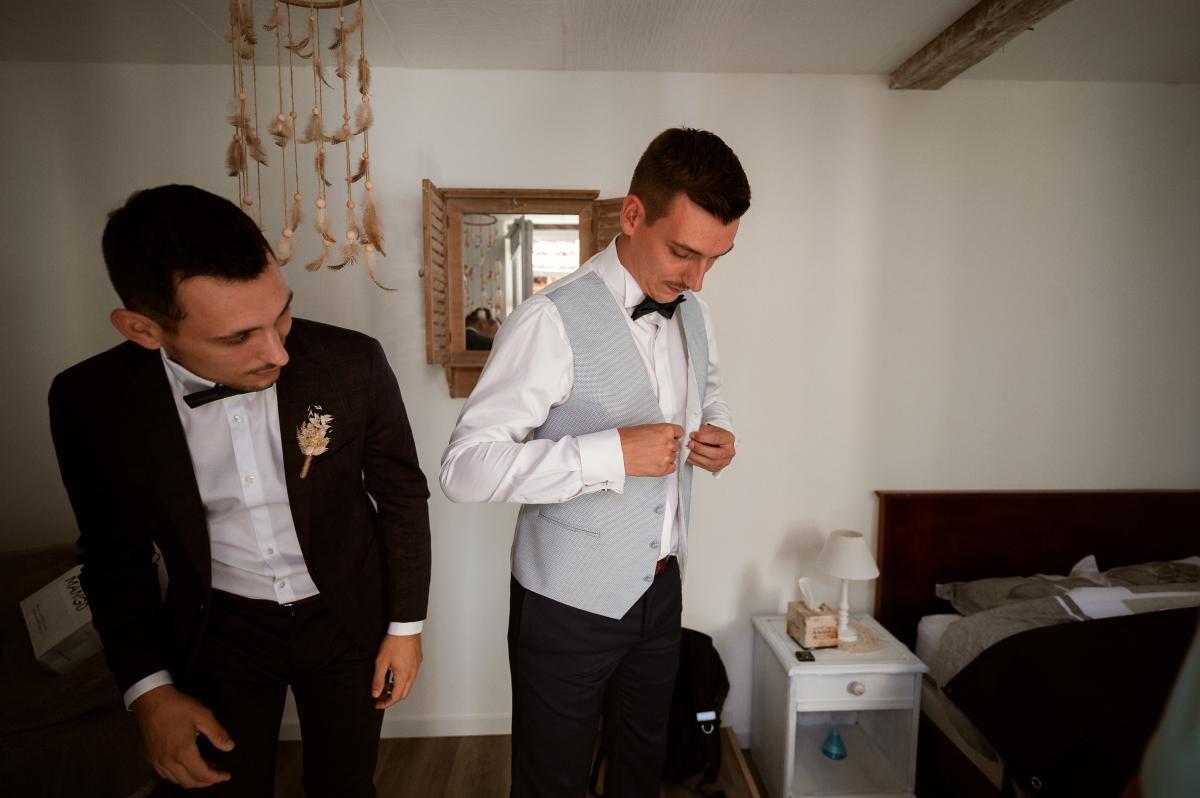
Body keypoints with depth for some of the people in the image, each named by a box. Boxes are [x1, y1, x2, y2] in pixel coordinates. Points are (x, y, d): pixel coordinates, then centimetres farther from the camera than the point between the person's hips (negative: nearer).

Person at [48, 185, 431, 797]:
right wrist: (149, 690, -7)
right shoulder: (92, 402, -17)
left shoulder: (352, 364, -22)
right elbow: (115, 554, -1)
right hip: (217, 632, 1)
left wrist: (406, 624, -1)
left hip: (347, 618, 0)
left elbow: (402, 495, -8)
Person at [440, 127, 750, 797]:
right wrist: (613, 453, -32)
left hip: (660, 589, 6)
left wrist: (718, 434, -2)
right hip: (569, 606, -6)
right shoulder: (554, 321, -23)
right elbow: (465, 467, -25)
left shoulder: (694, 313, 1)